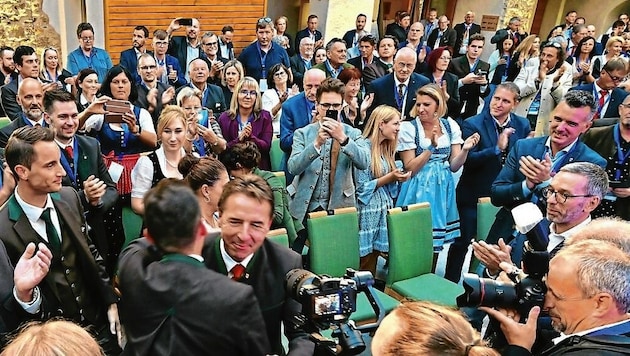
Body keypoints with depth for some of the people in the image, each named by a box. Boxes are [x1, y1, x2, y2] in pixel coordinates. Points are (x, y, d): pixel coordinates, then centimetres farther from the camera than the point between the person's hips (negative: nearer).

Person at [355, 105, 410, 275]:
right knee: (366, 259, -3)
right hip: (368, 210, -8)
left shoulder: (386, 148, 12)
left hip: (383, 208, 8)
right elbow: (363, 187, -14)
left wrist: (398, 178, -1)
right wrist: (390, 177, -17)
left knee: (375, 253, 9)